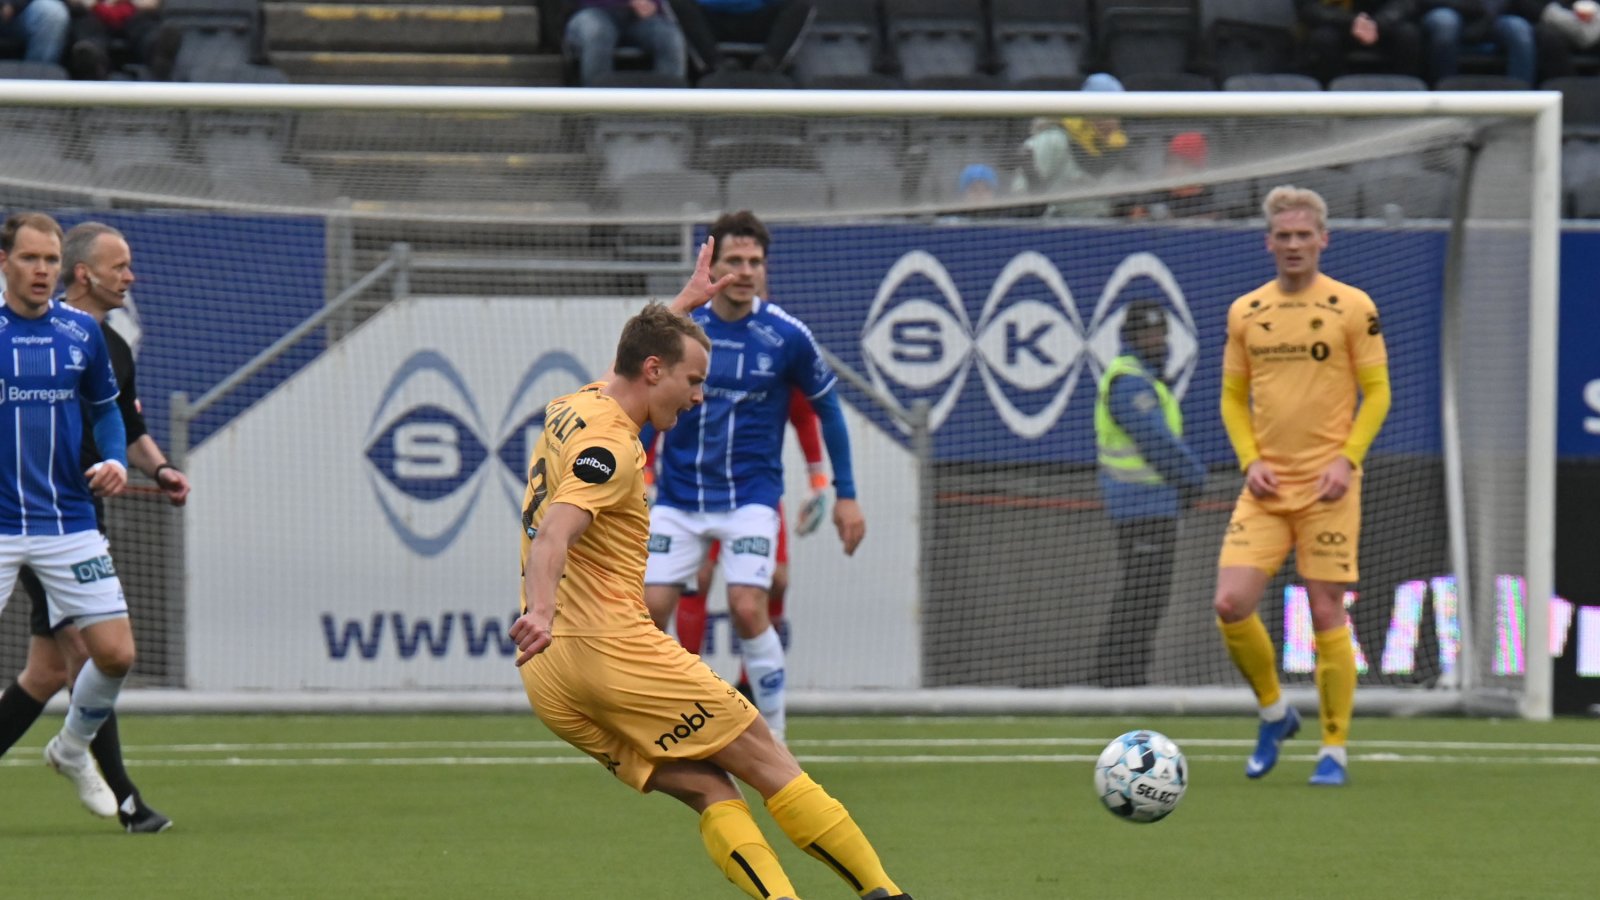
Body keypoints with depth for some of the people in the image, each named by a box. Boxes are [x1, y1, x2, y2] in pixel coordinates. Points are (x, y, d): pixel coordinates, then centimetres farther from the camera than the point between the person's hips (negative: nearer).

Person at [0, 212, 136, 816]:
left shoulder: (82, 333, 5)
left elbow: (105, 408, 17)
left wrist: (115, 460, 0)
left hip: (70, 523, 3)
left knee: (115, 654, -2)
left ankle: (72, 751, 25)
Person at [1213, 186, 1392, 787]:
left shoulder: (1352, 308, -2)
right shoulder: (1244, 312, 9)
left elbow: (1377, 393, 0)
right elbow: (1233, 398, 15)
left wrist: (1347, 460, -12)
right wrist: (1250, 460, -2)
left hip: (1326, 488, -3)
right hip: (1266, 487, 3)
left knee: (1326, 614, -4)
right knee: (1231, 603, -10)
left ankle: (1334, 750, 7)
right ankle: (1274, 713, 15)